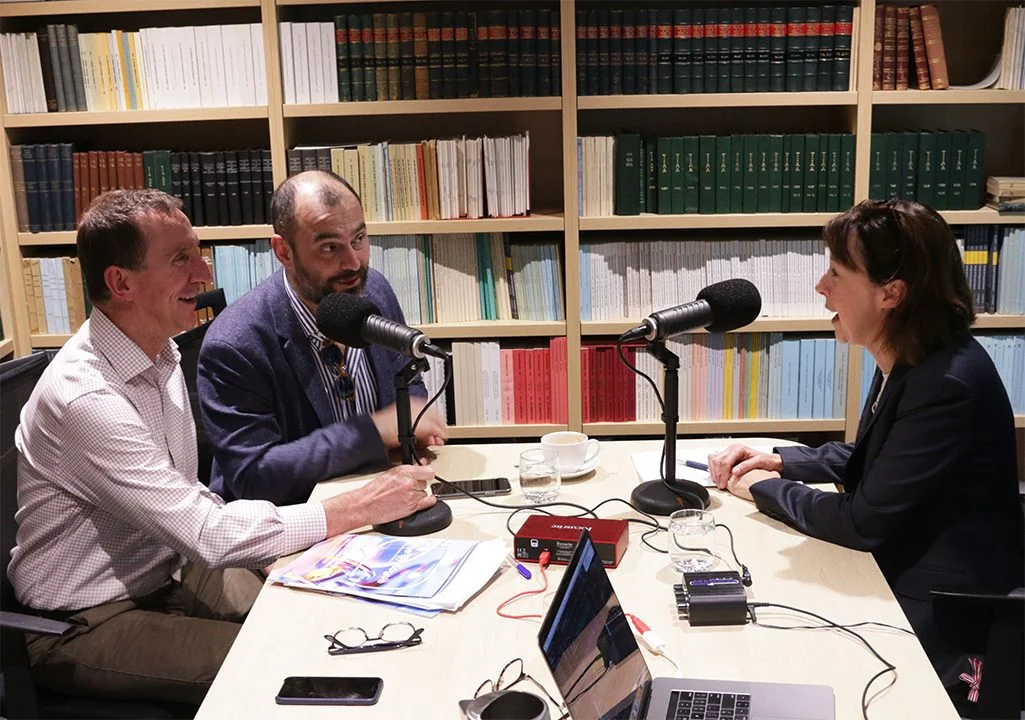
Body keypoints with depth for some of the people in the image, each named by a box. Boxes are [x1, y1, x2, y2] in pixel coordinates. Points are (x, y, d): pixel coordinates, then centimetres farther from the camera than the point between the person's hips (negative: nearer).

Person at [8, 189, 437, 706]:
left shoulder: (160, 353, 1)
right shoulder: (85, 397, -28)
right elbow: (207, 536, -28)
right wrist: (363, 508, -27)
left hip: (164, 571, 8)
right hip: (85, 624, -8)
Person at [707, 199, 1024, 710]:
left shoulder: (948, 385, -27)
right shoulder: (907, 362, 3)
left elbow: (864, 521, -24)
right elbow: (866, 458, 18)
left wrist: (766, 489, -9)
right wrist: (779, 461, 4)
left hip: (943, 624, -8)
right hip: (899, 579, 8)